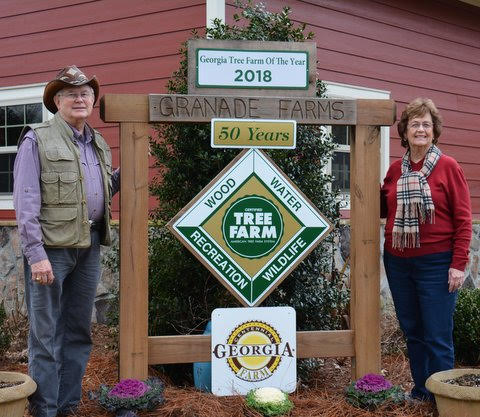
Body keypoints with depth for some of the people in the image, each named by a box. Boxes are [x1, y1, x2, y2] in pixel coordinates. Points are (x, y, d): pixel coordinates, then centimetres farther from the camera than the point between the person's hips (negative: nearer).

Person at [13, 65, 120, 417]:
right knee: (46, 335, -2)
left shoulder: (98, 143, 16)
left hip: (89, 247, 7)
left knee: (79, 331, 13)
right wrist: (36, 253, -17)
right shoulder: (38, 140, -5)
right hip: (51, 248, -7)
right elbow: (25, 202, -11)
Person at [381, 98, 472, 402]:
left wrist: (458, 264, -11)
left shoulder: (448, 167, -4)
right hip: (398, 262, 5)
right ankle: (421, 391, 27)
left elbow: (463, 219, -6)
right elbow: (383, 208, 22)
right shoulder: (396, 169, 8)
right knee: (412, 332, 14)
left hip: (436, 263, -5)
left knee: (438, 337, -1)